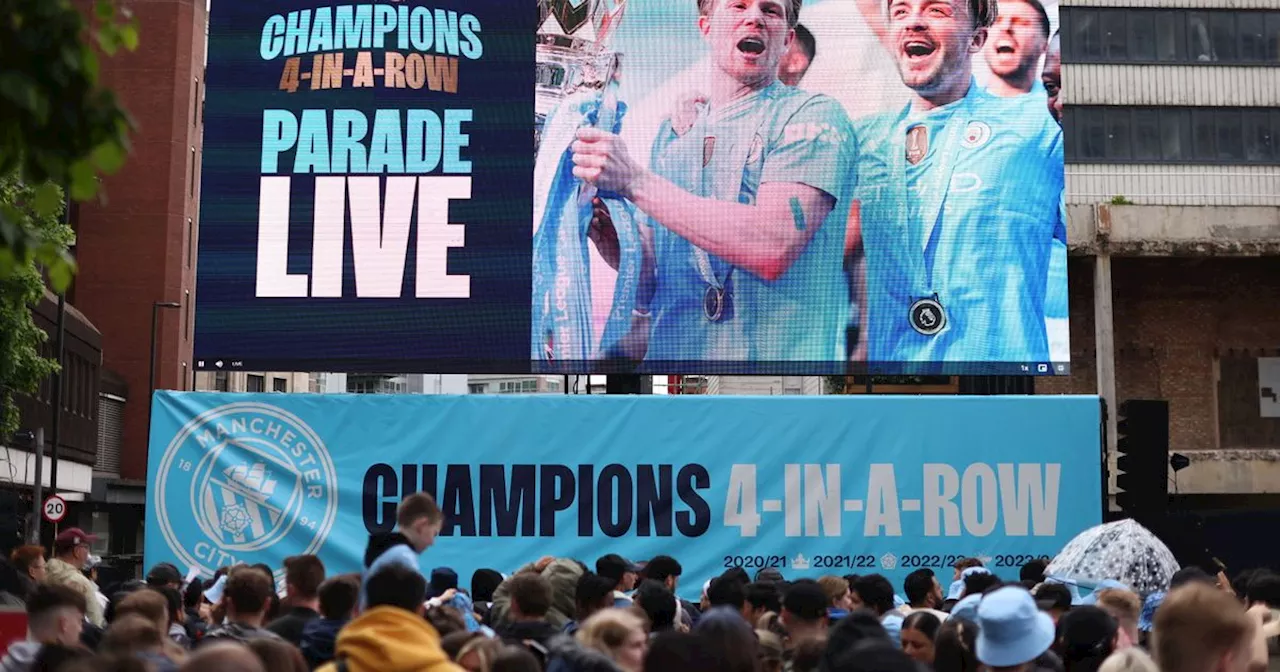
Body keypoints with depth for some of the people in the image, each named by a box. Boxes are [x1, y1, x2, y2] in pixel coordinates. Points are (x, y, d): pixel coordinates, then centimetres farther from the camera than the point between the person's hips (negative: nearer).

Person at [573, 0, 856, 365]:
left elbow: (772, 247, -21)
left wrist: (635, 181, -19)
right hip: (670, 352, 5)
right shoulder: (672, 131, 10)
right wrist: (602, 229, -8)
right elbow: (650, 274, 12)